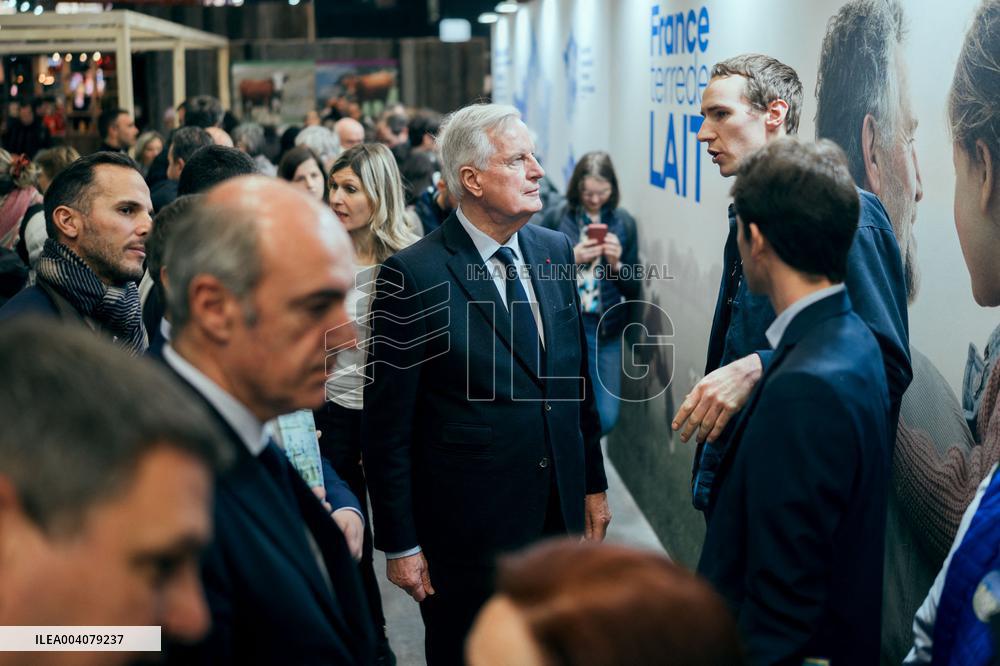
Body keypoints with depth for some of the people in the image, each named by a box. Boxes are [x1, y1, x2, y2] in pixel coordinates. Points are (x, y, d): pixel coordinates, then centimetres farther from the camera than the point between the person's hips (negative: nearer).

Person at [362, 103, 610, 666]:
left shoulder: (555, 250, 4)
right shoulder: (412, 276, -15)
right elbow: (387, 426, -12)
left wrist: (593, 483, 14)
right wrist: (400, 544, -10)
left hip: (560, 513, 6)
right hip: (467, 530, -5)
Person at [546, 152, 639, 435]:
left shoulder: (624, 222, 2)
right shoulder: (558, 217, -4)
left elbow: (634, 290, 5)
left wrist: (616, 263, -12)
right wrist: (572, 259, -16)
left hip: (606, 331, 2)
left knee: (605, 419, 1)